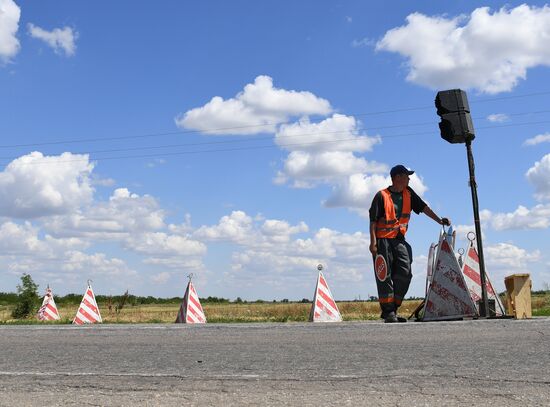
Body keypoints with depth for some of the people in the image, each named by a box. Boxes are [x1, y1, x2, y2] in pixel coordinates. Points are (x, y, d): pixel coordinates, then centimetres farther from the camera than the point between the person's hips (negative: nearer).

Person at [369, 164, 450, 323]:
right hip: (383, 240, -6)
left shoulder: (408, 193, 11)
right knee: (385, 276, -7)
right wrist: (373, 242, -16)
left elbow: (423, 207, 14)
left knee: (404, 274, -3)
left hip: (399, 240, 6)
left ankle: (393, 310, 5)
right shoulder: (382, 196, -6)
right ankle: (388, 312, -3)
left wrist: (439, 220, 5)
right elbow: (373, 219, -9)